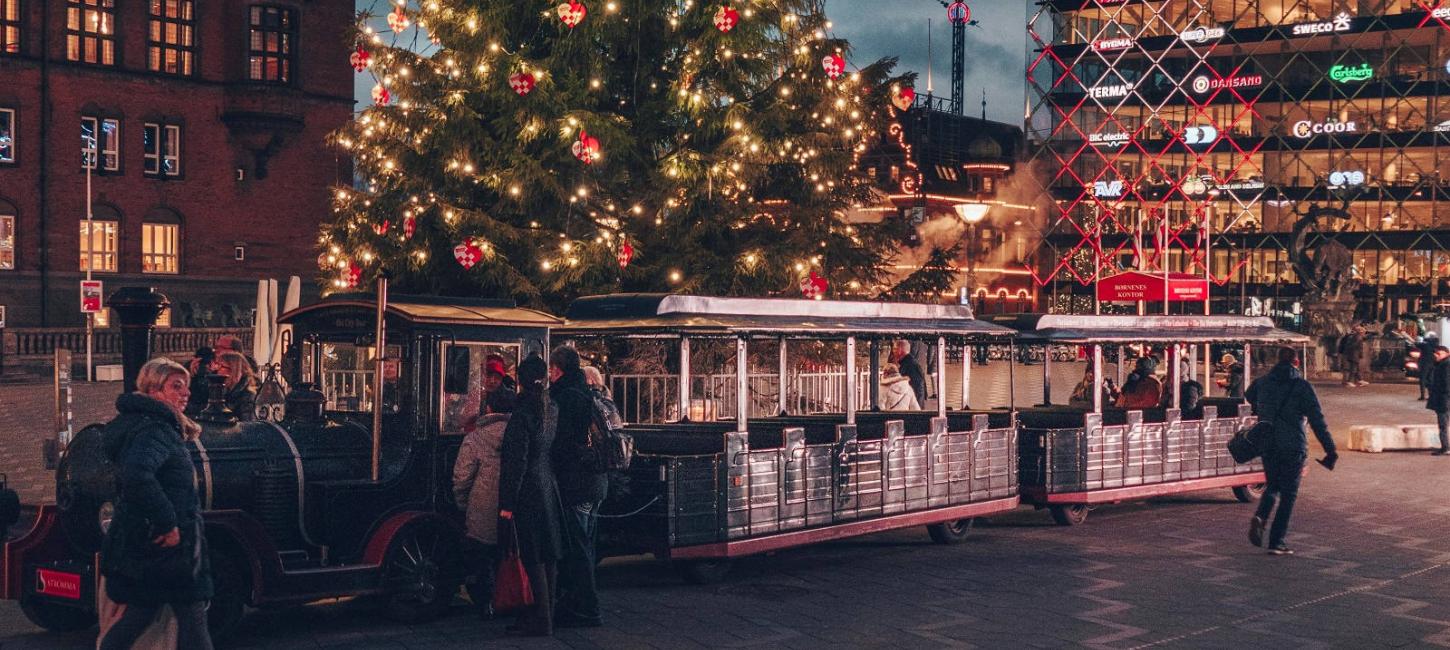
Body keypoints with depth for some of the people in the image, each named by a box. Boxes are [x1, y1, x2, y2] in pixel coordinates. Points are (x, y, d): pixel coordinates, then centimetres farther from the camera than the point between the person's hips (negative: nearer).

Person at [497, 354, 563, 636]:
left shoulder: (522, 414, -15)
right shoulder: (552, 410, 8)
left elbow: (517, 462, -16)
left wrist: (507, 503, -13)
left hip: (529, 493, -8)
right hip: (550, 491, 8)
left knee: (534, 558, -3)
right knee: (548, 556, 12)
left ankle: (541, 622, 0)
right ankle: (543, 615, 20)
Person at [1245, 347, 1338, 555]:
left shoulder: (1263, 382, 5)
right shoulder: (1302, 386, -8)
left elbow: (1249, 397, 27)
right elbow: (1317, 421, -10)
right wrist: (1330, 450, -7)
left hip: (1267, 445, 4)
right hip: (1293, 447, -4)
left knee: (1272, 486, 20)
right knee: (1288, 493, 5)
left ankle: (1260, 517, -9)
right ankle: (1276, 542, 2)